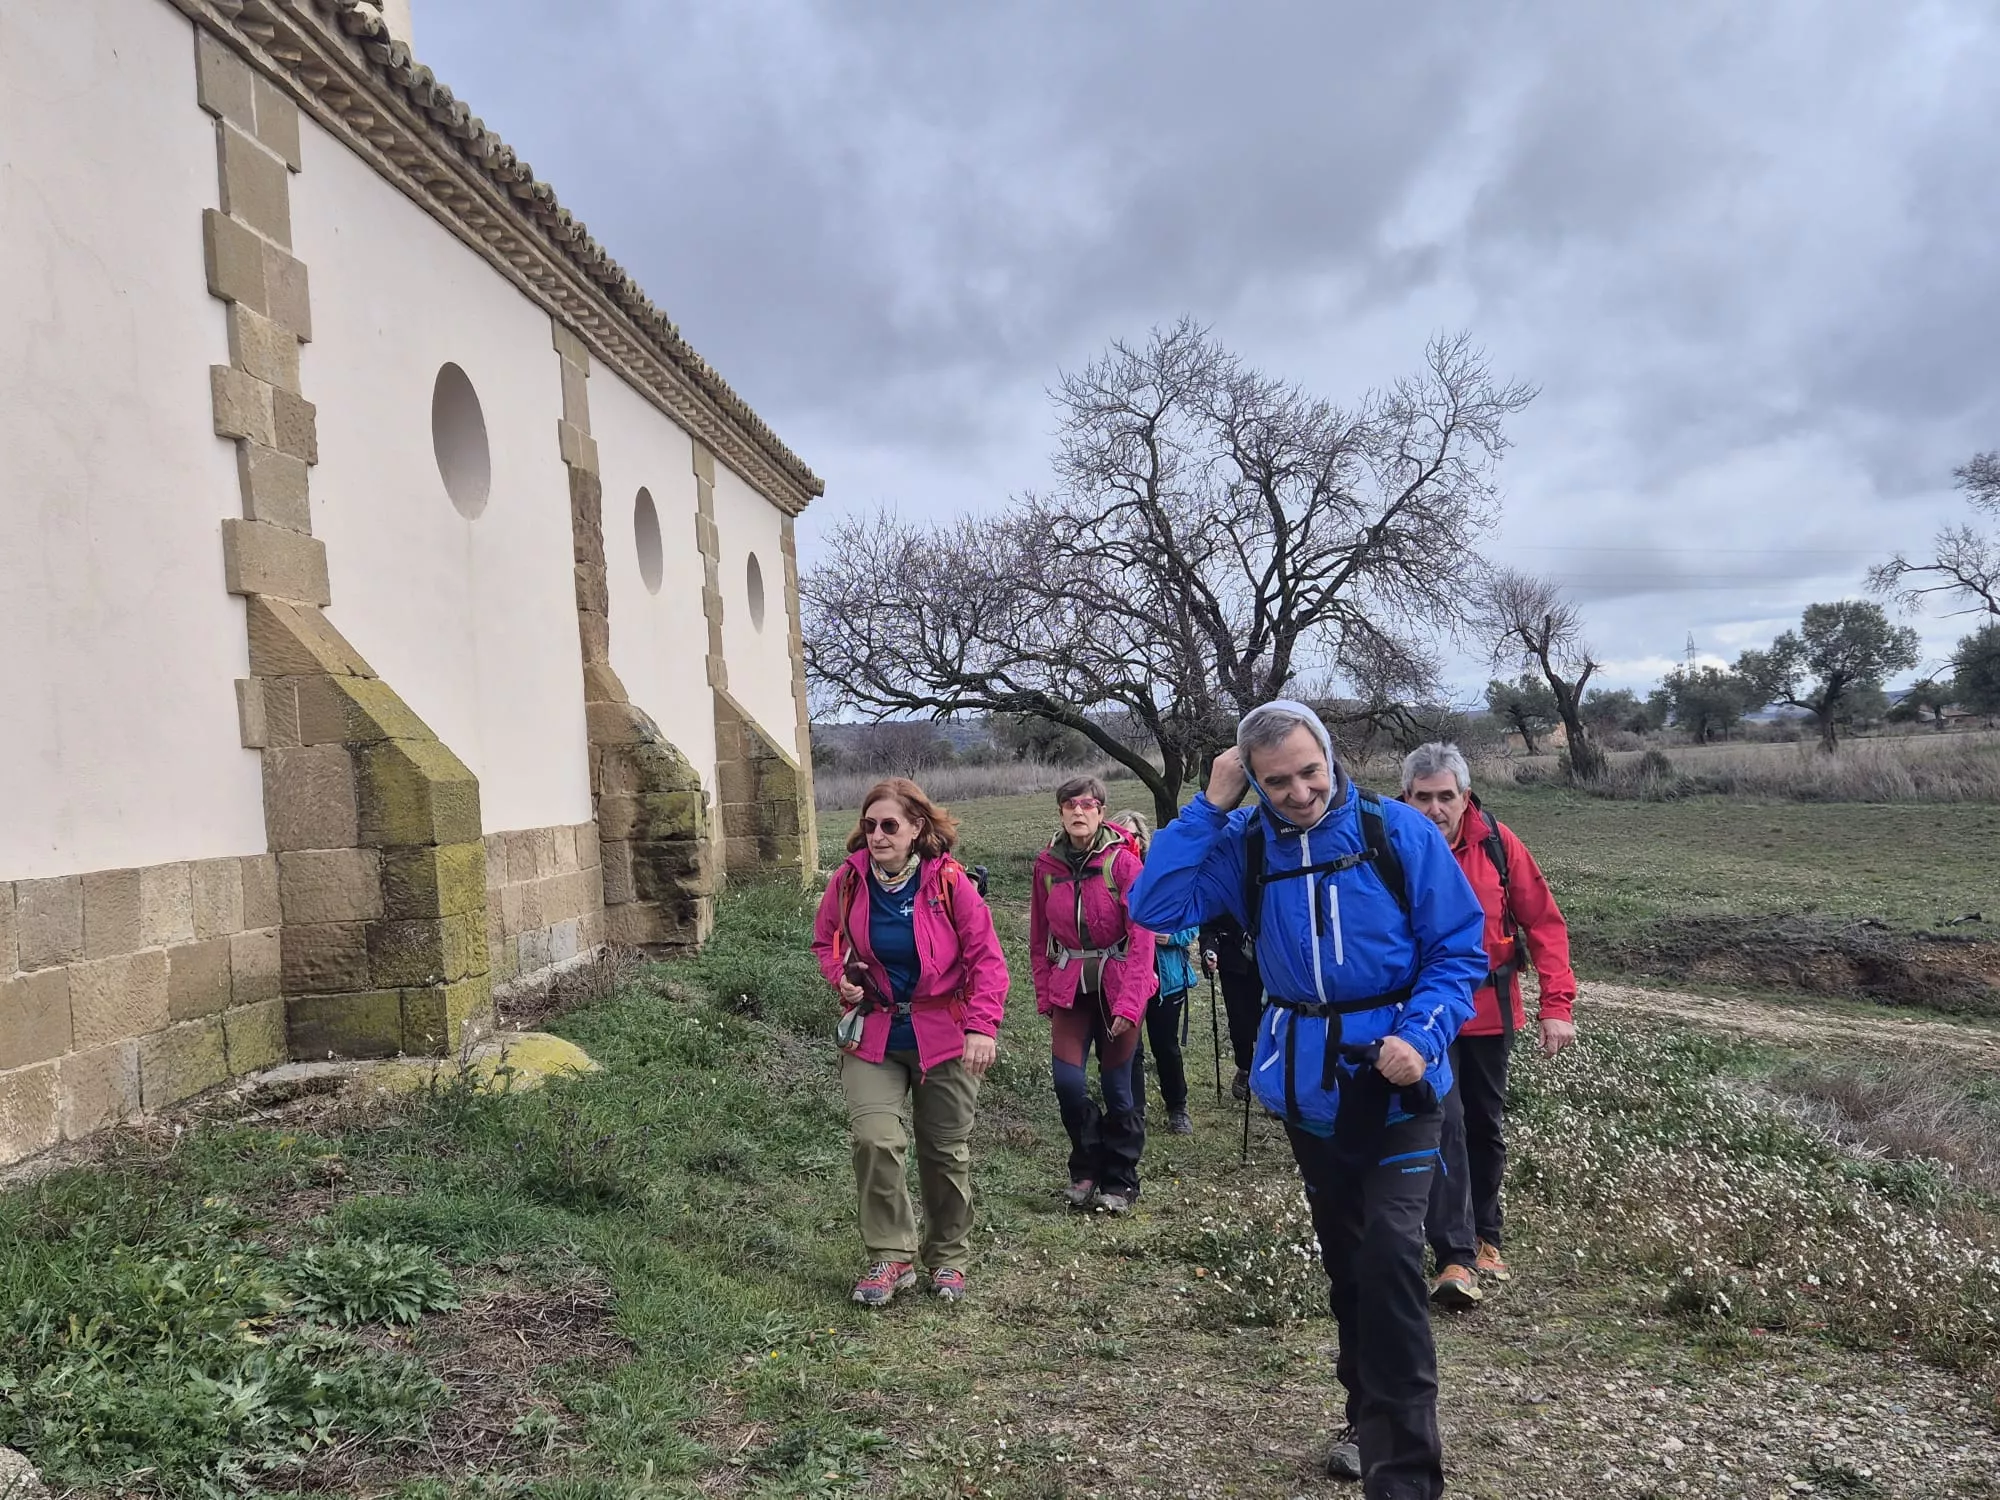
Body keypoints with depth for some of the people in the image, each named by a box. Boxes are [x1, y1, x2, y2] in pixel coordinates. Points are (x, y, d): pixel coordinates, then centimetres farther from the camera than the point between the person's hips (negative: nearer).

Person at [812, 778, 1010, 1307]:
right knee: (873, 1137, -16)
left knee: (947, 1151, 9)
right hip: (872, 1033, 2)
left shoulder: (949, 881, -14)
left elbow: (987, 959, -11)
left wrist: (982, 1027, -21)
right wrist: (842, 979, -8)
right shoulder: (849, 879, -5)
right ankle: (891, 1257, 1)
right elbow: (825, 942, 12)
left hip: (943, 1035, -1)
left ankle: (948, 1257, 30)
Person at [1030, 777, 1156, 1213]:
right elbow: (1039, 936, 7)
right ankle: (1086, 1169, 19)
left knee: (1117, 1084, 3)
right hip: (1070, 986, 3)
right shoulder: (1047, 864, 0)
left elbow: (1141, 936, -14)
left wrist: (1129, 1002, -19)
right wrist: (1044, 994, 3)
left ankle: (1119, 1182, 20)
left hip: (1118, 984, -3)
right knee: (1067, 1080, -5)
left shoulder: (1123, 861, -12)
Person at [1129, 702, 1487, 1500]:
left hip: (1395, 1084, -3)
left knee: (1388, 1260, -16)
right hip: (1307, 1088, 4)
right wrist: (1208, 807, -19)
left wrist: (1422, 1036, -21)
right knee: (1344, 1262, 18)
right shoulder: (1242, 845, -5)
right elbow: (1154, 906, -16)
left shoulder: (1399, 832, -12)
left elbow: (1459, 947, -7)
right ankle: (1370, 1420, 39)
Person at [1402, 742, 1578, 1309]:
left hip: (1490, 1011, 3)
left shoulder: (1497, 843, -9)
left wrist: (1556, 1004, -11)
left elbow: (1544, 922, -5)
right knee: (1444, 1125, -14)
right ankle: (1455, 1258, -8)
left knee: (1486, 1128, 16)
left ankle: (1484, 1237, 36)